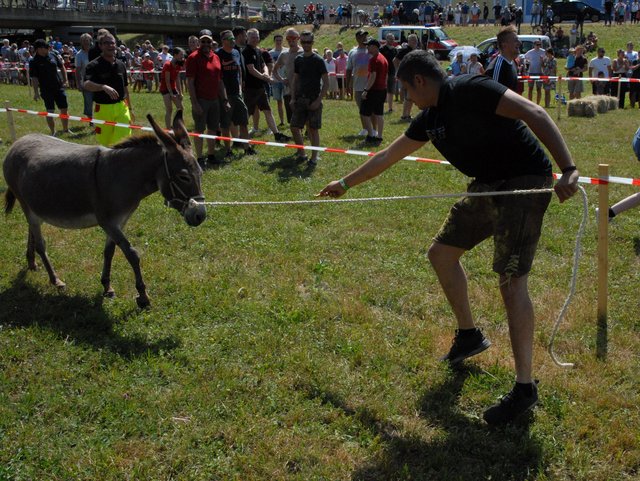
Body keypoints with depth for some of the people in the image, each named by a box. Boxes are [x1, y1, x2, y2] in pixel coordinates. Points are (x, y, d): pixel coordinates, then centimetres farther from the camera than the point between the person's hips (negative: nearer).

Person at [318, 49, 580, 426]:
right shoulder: (430, 118, 10)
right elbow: (388, 156, 22)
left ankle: (525, 388, -6)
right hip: (488, 186, 10)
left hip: (524, 182, -9)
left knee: (511, 279, -14)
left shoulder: (468, 90, -17)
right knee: (442, 252, 16)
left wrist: (568, 169, -34)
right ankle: (469, 336, 32)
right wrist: (345, 184, 29)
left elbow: (534, 114, -25)